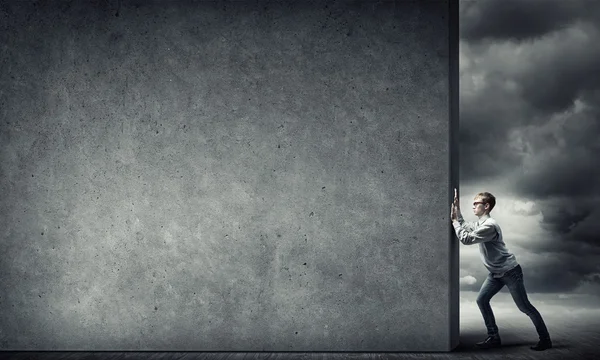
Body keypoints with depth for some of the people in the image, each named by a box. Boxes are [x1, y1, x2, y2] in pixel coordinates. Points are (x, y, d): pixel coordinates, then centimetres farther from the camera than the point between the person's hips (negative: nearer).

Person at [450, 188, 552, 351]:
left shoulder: (489, 225, -25)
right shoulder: (479, 223, 6)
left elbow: (466, 239, -26)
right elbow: (464, 227, 21)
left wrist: (454, 221, -15)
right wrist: (457, 208, 10)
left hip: (510, 271, -9)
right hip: (495, 273, 9)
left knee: (525, 307, -3)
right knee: (481, 300, 1)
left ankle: (545, 339, 9)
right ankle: (493, 337, 7)